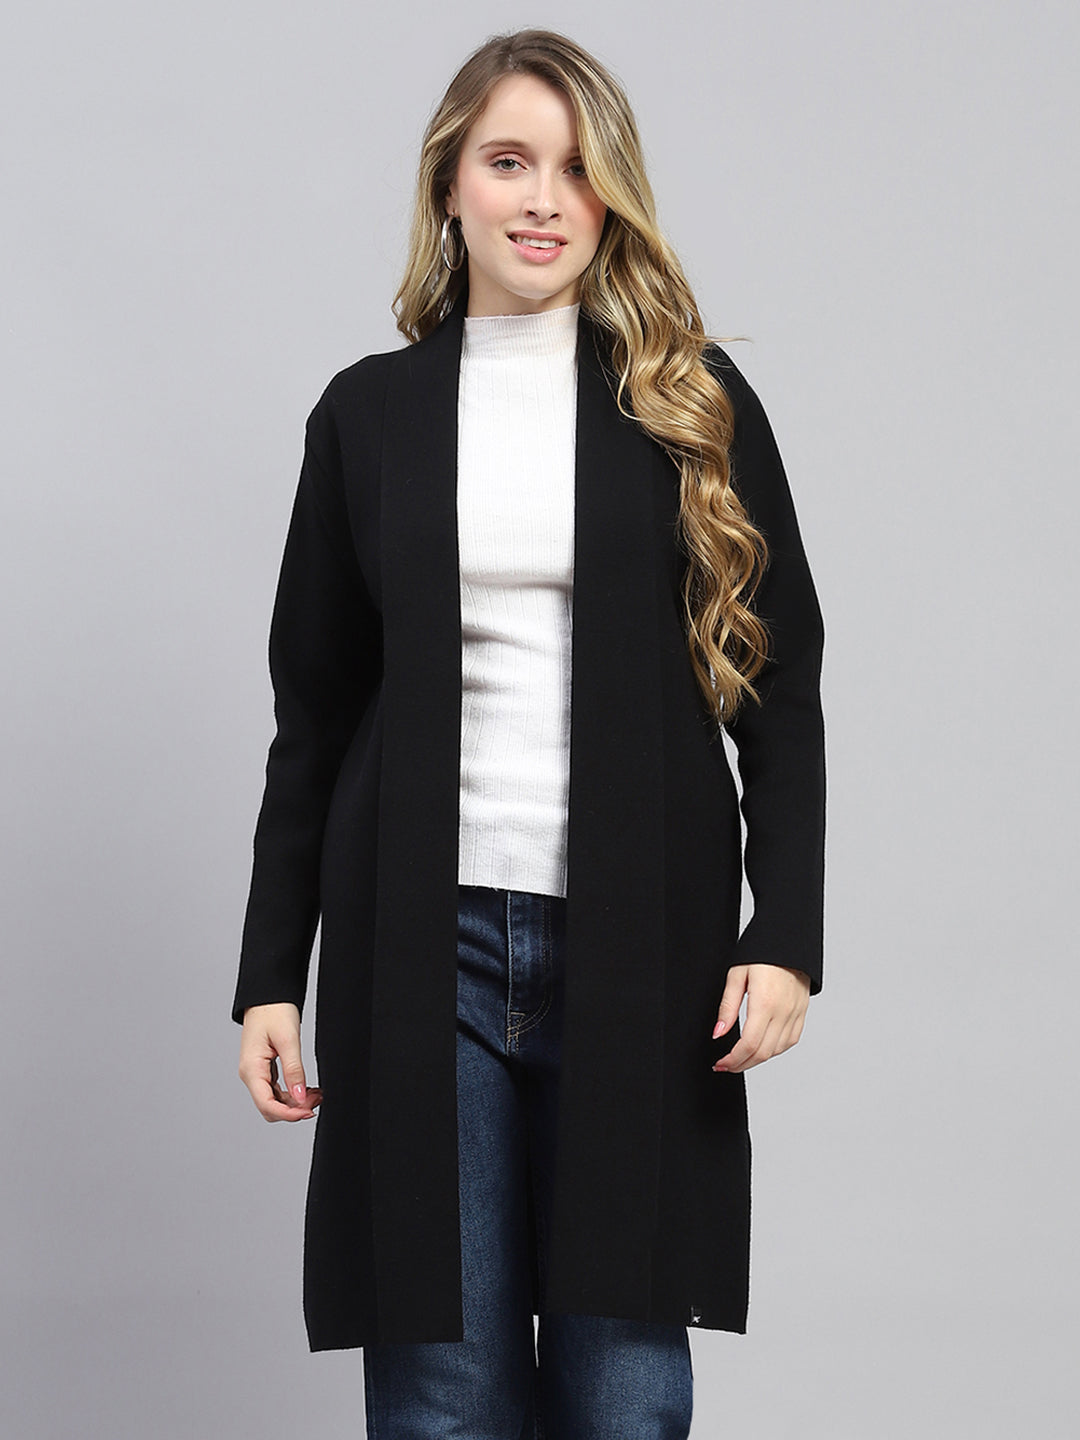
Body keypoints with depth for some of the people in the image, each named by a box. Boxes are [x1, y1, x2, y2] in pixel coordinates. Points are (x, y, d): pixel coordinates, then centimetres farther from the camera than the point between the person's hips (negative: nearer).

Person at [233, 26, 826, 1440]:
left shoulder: (693, 403, 6)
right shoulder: (369, 411, 9)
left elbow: (780, 684, 6)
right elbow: (314, 713, 12)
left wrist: (788, 934, -5)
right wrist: (269, 975, 7)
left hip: (642, 944, -1)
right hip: (422, 939, 1)